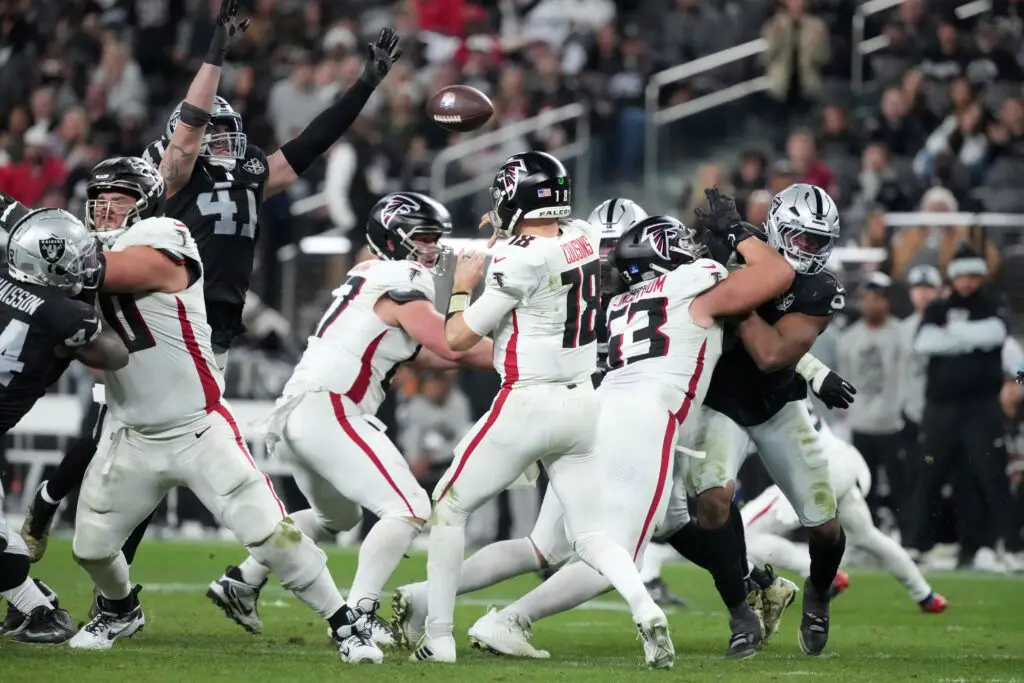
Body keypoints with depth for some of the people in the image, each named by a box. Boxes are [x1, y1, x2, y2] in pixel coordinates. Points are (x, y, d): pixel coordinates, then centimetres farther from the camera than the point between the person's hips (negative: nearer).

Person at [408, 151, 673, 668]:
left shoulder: (519, 261, -16)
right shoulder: (585, 239, 4)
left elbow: (457, 338, -9)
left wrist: (462, 286, 6)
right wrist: (511, 231, 23)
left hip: (528, 405, -6)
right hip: (582, 403, 6)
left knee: (449, 507, 10)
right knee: (591, 532, 10)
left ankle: (438, 640, 9)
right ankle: (646, 611, -16)